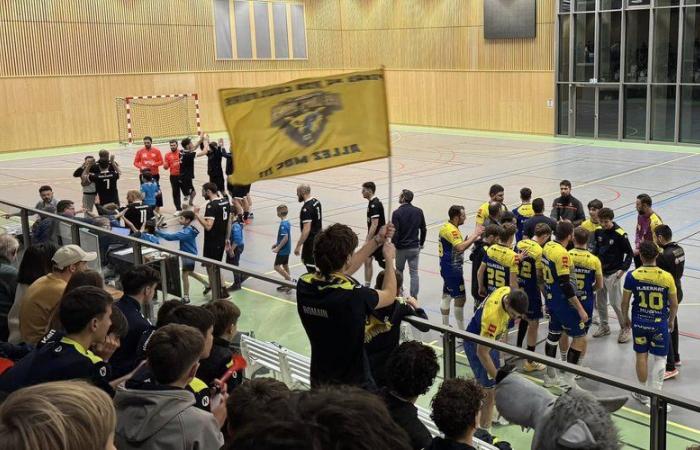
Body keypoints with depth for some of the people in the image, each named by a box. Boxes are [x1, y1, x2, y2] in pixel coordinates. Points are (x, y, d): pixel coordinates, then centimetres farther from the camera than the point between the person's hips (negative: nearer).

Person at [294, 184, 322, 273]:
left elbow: (306, 230, -27)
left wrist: (298, 246, -24)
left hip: (311, 240, -9)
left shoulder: (306, 208, -24)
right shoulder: (316, 202, 4)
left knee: (310, 264, 1)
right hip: (318, 238, 9)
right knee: (305, 260, 22)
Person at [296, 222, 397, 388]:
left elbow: (341, 270, 5)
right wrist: (389, 259, 8)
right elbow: (389, 295, -8)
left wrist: (377, 241, 9)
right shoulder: (354, 295, -31)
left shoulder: (304, 285, -14)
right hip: (354, 383, -5)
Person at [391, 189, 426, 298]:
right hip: (415, 248, 2)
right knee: (414, 272, 7)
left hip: (401, 248, -2)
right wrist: (421, 243, 16)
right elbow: (424, 230, 4)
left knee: (399, 271, 17)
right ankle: (414, 297, 9)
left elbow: (395, 233, -15)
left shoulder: (397, 213, -15)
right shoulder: (418, 211, -3)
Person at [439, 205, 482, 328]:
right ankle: (462, 330, 1)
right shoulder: (451, 230, -20)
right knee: (460, 298, -5)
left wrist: (472, 239, 0)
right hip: (453, 269, -11)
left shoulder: (449, 227, 11)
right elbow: (461, 247, -33)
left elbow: (459, 247, 14)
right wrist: (475, 235, -26)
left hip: (448, 268, 11)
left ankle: (445, 327, 26)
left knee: (446, 296, 16)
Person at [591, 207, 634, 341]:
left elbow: (630, 254, -10)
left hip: (613, 274, -6)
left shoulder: (619, 234, -17)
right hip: (599, 272, 6)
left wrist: (623, 269, -19)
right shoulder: (598, 231, 0)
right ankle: (604, 326, 30)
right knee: (599, 301, 14)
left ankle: (625, 329, 14)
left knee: (616, 303, -2)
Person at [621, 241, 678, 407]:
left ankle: (643, 394, 30)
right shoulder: (667, 277, -12)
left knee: (641, 356, 16)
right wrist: (671, 321, 17)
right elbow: (674, 304, -1)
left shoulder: (632, 276, -12)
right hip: (660, 323, -1)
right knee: (660, 358, 12)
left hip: (639, 322, 1)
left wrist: (625, 318, 14)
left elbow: (625, 302, -4)